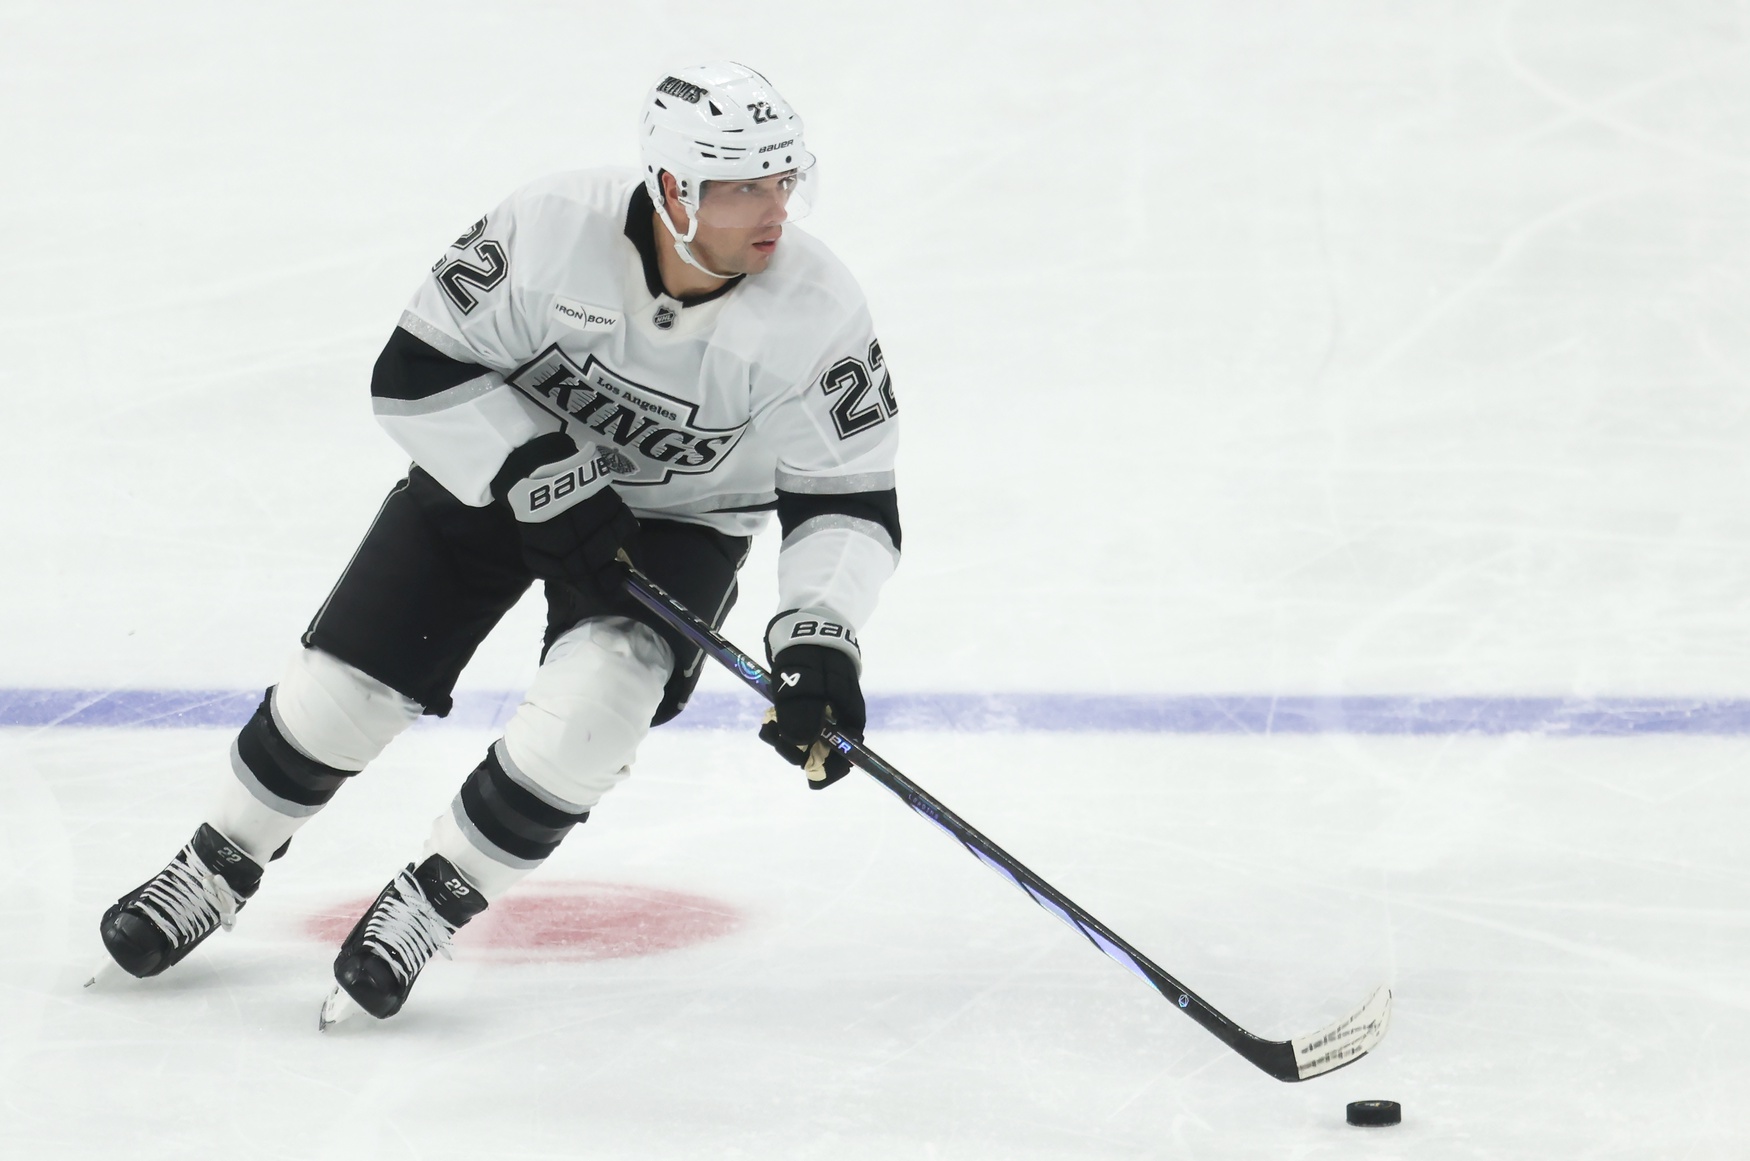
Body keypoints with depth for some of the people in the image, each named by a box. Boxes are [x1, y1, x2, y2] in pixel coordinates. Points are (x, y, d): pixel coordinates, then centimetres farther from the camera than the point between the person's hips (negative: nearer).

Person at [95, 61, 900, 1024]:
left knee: (597, 696, -26)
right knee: (349, 676, -2)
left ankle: (434, 901, -5)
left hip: (677, 519, 0)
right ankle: (222, 863, 24)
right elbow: (418, 370, -20)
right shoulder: (556, 228, -29)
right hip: (498, 460, 1)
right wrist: (540, 474, -28)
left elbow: (849, 500, -19)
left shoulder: (816, 315, -26)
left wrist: (817, 638, -34)